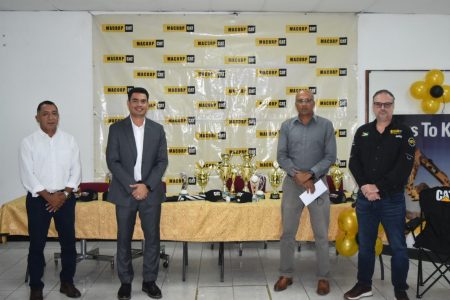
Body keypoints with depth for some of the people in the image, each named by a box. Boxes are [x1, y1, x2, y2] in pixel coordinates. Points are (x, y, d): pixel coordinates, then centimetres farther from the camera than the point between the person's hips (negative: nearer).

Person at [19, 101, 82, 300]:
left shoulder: (69, 140, 4)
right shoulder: (28, 142, -3)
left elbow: (76, 170, 1)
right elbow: (27, 175, -8)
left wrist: (64, 195, -9)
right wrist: (48, 197, -13)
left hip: (65, 197, 2)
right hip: (38, 198, -2)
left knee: (68, 241, 6)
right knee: (37, 243, 4)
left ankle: (67, 282, 21)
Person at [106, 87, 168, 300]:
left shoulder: (157, 129, 6)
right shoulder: (116, 129, 1)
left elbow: (162, 161, 1)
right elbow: (112, 161, -5)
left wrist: (147, 185, -11)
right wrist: (132, 186, -13)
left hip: (151, 192, 1)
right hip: (125, 192, -1)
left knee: (152, 237, 4)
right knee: (124, 239, 7)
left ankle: (149, 281, 18)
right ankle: (125, 281, 20)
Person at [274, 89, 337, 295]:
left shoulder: (326, 125, 0)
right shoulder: (286, 126, 4)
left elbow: (330, 156, -4)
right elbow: (281, 156, 0)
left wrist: (311, 174, -15)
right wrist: (297, 174, -15)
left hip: (317, 182, -1)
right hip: (292, 183, 2)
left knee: (321, 234, 5)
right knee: (288, 232, 7)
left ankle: (323, 277, 18)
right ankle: (286, 274, 21)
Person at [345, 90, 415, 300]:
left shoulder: (404, 132, -1)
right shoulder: (362, 132, 9)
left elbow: (403, 167, -10)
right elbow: (354, 162, 2)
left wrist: (379, 187, -16)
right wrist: (365, 186, -13)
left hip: (393, 199, -3)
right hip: (365, 197, 3)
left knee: (398, 246, 4)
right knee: (365, 244, 12)